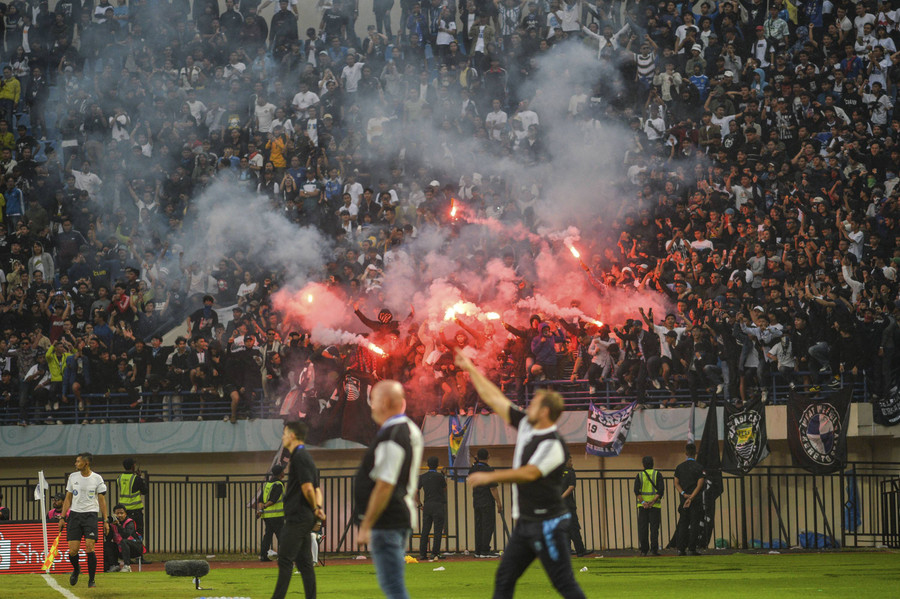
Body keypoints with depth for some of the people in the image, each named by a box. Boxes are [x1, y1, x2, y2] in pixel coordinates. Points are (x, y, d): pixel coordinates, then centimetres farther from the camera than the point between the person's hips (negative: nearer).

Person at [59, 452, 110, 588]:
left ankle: (91, 580, -4)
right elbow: (68, 499, 13)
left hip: (91, 515, -3)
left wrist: (105, 521, -2)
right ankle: (76, 569, 28)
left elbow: (102, 501, 3)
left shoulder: (97, 479, 0)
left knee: (89, 548, -14)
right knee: (72, 551, -4)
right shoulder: (73, 477, 9)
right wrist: (63, 518, 8)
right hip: (74, 514, 3)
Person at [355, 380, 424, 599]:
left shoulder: (391, 438, -19)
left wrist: (366, 527, -19)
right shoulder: (411, 431, 12)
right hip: (403, 516, 10)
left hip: (387, 521, -10)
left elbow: (384, 487, -23)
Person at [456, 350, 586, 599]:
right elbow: (495, 399, 15)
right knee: (504, 578, 7)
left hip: (547, 524, -9)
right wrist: (471, 370, 19)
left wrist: (489, 477, -22)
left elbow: (529, 473, -26)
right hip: (525, 522, 9)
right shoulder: (525, 426, 8)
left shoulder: (553, 444, -16)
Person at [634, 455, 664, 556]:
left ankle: (644, 550, 3)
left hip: (642, 505, 1)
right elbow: (661, 489, -8)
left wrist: (643, 502, -9)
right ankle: (654, 549, -6)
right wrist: (653, 501, -11)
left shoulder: (639, 475, 5)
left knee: (643, 528, 5)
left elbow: (636, 490, -5)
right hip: (655, 505, -1)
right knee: (654, 527, 1)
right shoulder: (657, 474, 2)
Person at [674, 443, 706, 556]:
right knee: (694, 524, -1)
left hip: (683, 499, 3)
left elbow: (676, 484, 2)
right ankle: (691, 549, -6)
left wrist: (684, 494, -7)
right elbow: (699, 485, -12)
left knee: (683, 525, 7)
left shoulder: (679, 467, 8)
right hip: (696, 500, -3)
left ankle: (681, 549, 3)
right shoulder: (699, 467, -4)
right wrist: (691, 498, -14)